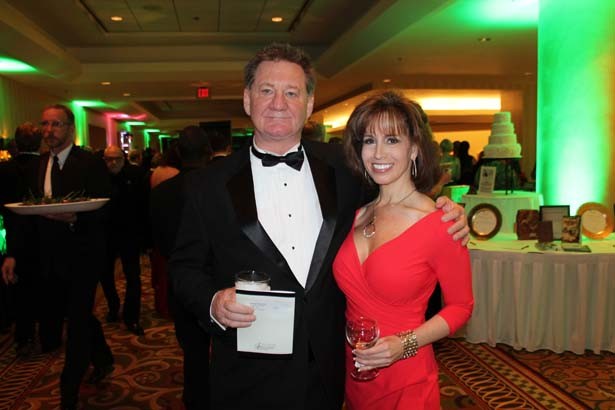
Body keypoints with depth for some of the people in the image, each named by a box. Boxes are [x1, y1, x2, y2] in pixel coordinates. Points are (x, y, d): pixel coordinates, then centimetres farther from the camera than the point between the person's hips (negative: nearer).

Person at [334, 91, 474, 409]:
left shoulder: (440, 223, -16)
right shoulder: (357, 215, -1)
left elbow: (460, 306, -6)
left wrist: (406, 344, -18)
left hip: (406, 384, -4)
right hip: (354, 376, 5)